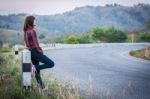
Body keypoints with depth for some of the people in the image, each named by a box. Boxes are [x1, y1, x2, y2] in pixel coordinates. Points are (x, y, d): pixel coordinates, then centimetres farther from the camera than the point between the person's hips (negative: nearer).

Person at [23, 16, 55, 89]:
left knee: (37, 71, 15)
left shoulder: (26, 31, 7)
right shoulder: (33, 31, -18)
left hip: (30, 52, 9)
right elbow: (36, 45, -20)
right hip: (35, 52, -9)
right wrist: (41, 52, -5)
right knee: (51, 64, -3)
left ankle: (41, 85, 22)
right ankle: (36, 67, -7)